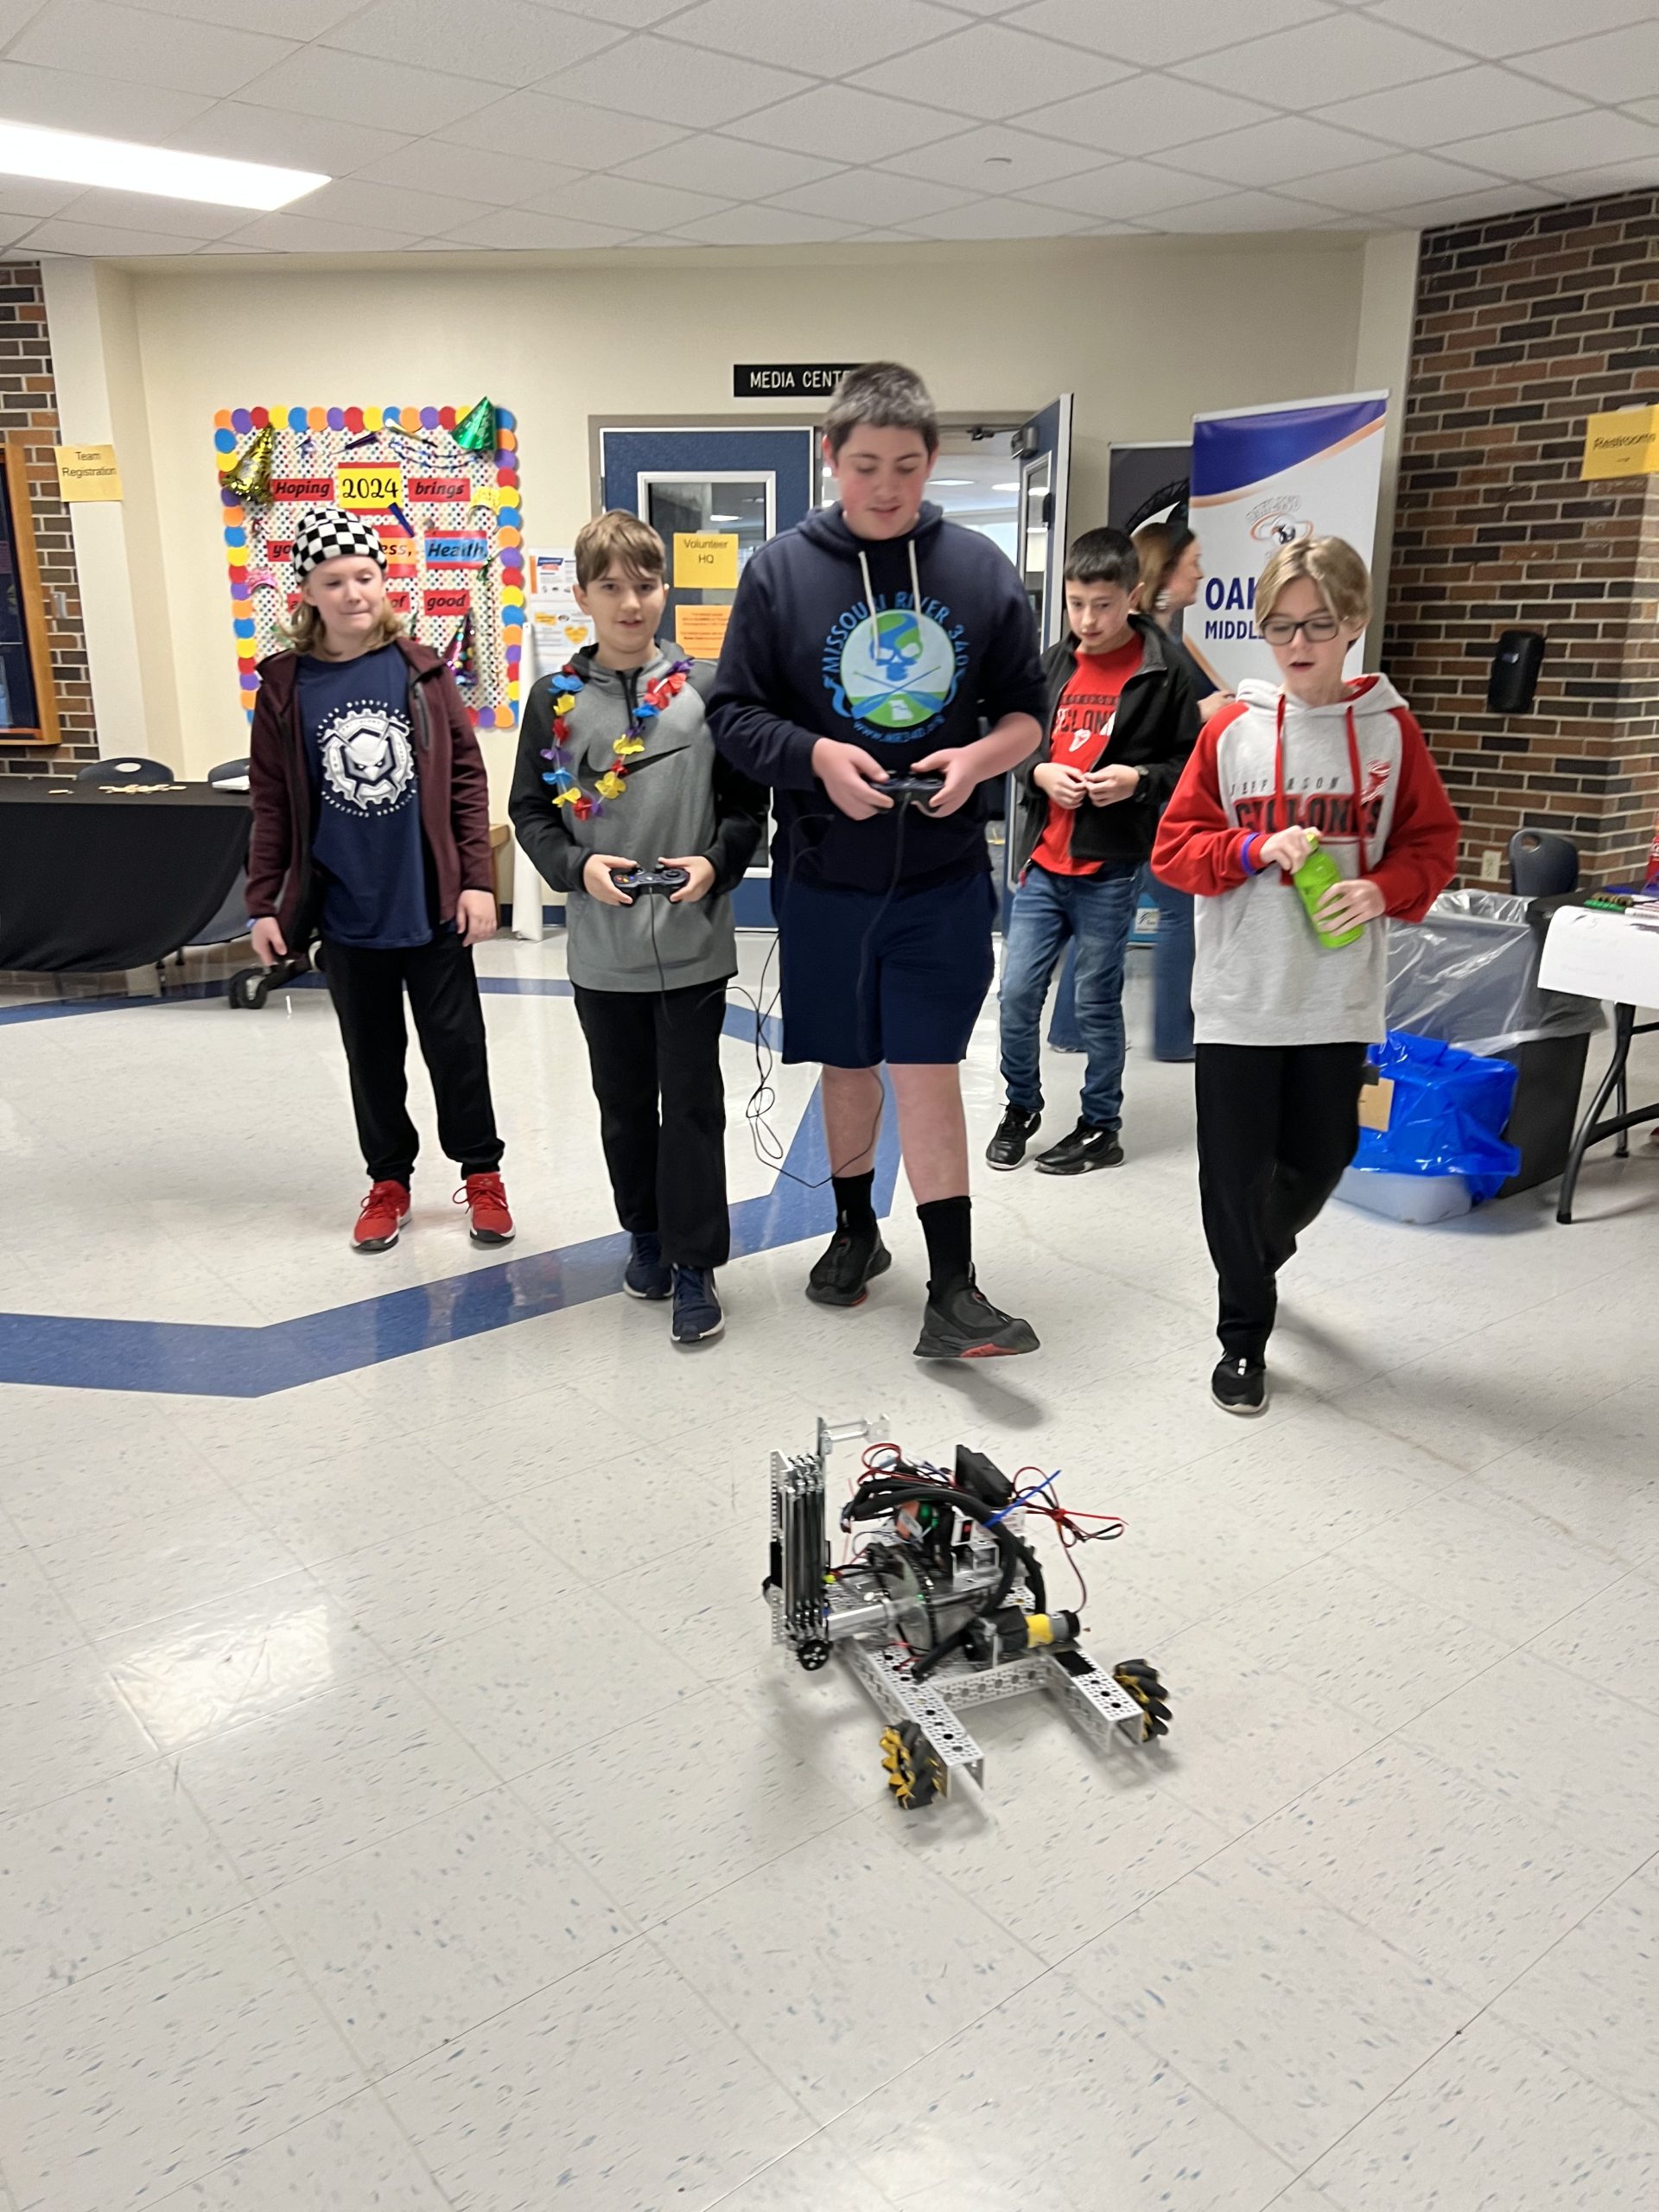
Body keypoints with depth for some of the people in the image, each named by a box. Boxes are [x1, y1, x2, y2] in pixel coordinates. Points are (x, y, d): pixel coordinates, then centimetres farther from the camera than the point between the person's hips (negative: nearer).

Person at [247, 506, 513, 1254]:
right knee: (371, 1051, 14)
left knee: (455, 1043, 8)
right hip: (344, 909, 1)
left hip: (432, 901, -1)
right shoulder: (286, 685, -1)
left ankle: (481, 1174, 25)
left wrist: (476, 878, -6)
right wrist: (263, 903, 0)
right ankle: (388, 1180, 30)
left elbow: (466, 778, -1)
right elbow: (272, 804, 1)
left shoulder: (421, 670, -2)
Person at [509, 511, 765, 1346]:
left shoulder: (706, 687, -2)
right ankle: (646, 1231, 35)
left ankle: (695, 1262, 15)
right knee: (624, 1103, 16)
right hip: (601, 948, 2)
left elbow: (747, 802, 1)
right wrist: (578, 866, -12)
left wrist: (714, 863, -16)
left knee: (692, 1104, 4)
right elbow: (530, 811, 5)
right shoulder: (557, 699, 2)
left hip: (694, 942, -2)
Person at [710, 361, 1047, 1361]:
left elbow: (1027, 714, 6)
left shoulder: (983, 569, 0)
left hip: (944, 875, -1)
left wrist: (975, 759, -15)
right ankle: (856, 1230, 37)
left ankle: (953, 1289, 4)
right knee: (848, 1063, 14)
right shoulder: (781, 570, -3)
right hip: (824, 875, 1)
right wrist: (816, 756, -19)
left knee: (929, 1069, -3)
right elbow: (735, 713, -1)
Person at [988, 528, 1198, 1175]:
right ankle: (1022, 1106, 27)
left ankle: (1101, 1128, 22)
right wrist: (1041, 772, -5)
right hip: (1043, 860, 4)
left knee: (1098, 1003, 6)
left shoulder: (1163, 671, -4)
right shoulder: (1051, 665, 8)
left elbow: (1193, 761, -1)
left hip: (1111, 867, -4)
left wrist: (1139, 778, -17)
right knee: (1017, 992, 5)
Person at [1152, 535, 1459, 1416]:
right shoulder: (1231, 730, -1)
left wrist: (1384, 889, -14)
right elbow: (1175, 846, 0)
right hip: (1239, 996, -1)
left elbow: (1431, 844, 6)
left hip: (1339, 998, 1)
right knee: (1235, 1169, 4)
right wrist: (1255, 850, -16)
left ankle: (1260, 1252, 46)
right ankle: (1244, 1336, 23)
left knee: (1319, 1159, 12)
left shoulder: (1389, 730, 0)